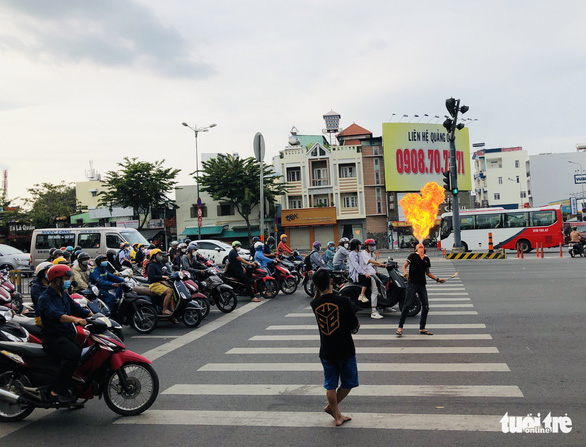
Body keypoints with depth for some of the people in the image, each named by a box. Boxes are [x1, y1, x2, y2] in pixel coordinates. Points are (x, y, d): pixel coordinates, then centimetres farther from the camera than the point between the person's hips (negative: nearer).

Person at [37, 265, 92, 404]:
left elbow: (76, 308, 18)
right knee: (74, 353, -32)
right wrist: (74, 319, -44)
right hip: (53, 337, -8)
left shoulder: (64, 294, 17)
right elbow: (54, 314, -29)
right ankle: (57, 391, -24)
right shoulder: (45, 298, -11)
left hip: (69, 334, 8)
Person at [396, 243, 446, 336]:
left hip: (422, 285, 5)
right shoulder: (413, 256, 3)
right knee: (407, 305, -10)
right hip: (412, 283, -5)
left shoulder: (426, 259, 16)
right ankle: (400, 327, -5)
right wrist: (405, 273, -20)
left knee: (425, 306, 4)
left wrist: (437, 279, 18)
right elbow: (404, 266, 0)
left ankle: (422, 328, 17)